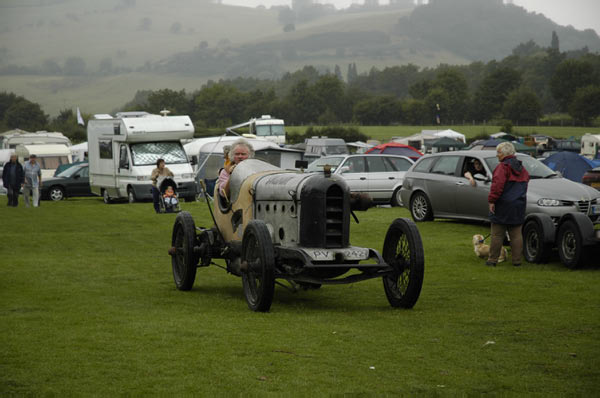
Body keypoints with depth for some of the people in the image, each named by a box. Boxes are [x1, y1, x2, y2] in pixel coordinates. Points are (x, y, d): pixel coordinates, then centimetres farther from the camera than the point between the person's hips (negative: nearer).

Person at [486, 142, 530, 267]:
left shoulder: (503, 167, -13)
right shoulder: (522, 169, 14)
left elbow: (497, 185, -23)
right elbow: (525, 184, 20)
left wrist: (491, 200, -20)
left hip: (503, 206, -7)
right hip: (519, 205, 7)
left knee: (497, 234, 0)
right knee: (516, 234, 9)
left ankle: (493, 260, 3)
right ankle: (517, 260, 9)